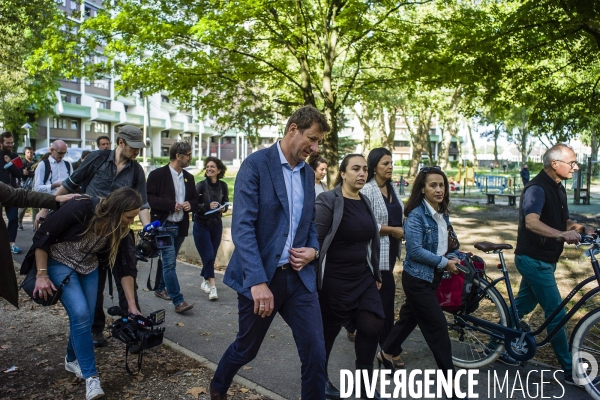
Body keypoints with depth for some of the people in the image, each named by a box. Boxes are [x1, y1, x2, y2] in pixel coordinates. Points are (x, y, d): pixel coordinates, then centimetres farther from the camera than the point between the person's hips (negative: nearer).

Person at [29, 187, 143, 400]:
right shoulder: (80, 208, -32)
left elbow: (123, 266, -7)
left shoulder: (120, 229, -15)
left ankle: (72, 360, 33)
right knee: (80, 313, -18)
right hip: (60, 263, -5)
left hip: (88, 267, 5)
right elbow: (42, 237, -21)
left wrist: (132, 304, -7)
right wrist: (41, 275, -19)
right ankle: (91, 376, -8)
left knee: (85, 317, 4)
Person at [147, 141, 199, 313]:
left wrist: (190, 205, -6)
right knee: (169, 262, -9)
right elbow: (149, 198, -14)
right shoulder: (157, 175, -8)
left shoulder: (189, 177, 12)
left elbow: (195, 199, 17)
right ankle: (178, 301, -9)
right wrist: (172, 205, -20)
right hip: (164, 226, -6)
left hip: (181, 226, 6)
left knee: (169, 261, 17)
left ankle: (161, 289, 35)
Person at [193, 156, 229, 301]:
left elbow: (226, 203, 12)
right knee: (208, 255, -8)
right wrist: (207, 206, -25)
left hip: (216, 224, 4)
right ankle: (212, 287, -3)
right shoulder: (201, 185, -10)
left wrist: (223, 208, -9)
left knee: (212, 256, 12)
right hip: (201, 225, -4)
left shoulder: (223, 186, -1)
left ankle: (204, 281, 32)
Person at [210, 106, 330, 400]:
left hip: (299, 276, 5)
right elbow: (242, 226, -19)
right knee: (246, 348, 16)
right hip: (260, 276, -4)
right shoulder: (256, 164, -11)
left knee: (315, 352, 0)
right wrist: (258, 281, -26)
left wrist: (313, 249, -3)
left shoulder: (308, 174, 10)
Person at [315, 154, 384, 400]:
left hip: (363, 277, 6)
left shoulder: (365, 202, 9)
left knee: (373, 324, -1)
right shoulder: (328, 200, -13)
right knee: (327, 331, 8)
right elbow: (315, 240, -14)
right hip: (334, 279, -6)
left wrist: (376, 274, 17)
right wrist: (313, 278, -14)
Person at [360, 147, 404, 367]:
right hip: (376, 249, -8)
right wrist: (393, 230, -16)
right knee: (386, 295, -4)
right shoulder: (368, 190, -16)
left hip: (391, 248, 8)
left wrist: (402, 230, 2)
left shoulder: (393, 188, 9)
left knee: (375, 295, 18)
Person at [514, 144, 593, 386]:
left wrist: (581, 229, -2)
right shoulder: (537, 188, -20)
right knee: (556, 314, -1)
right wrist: (562, 235, -50)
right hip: (534, 260, -9)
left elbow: (562, 222, 16)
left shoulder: (557, 188, 10)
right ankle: (570, 370, 13)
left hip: (543, 260, 9)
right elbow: (531, 222, -37)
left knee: (522, 306, 17)